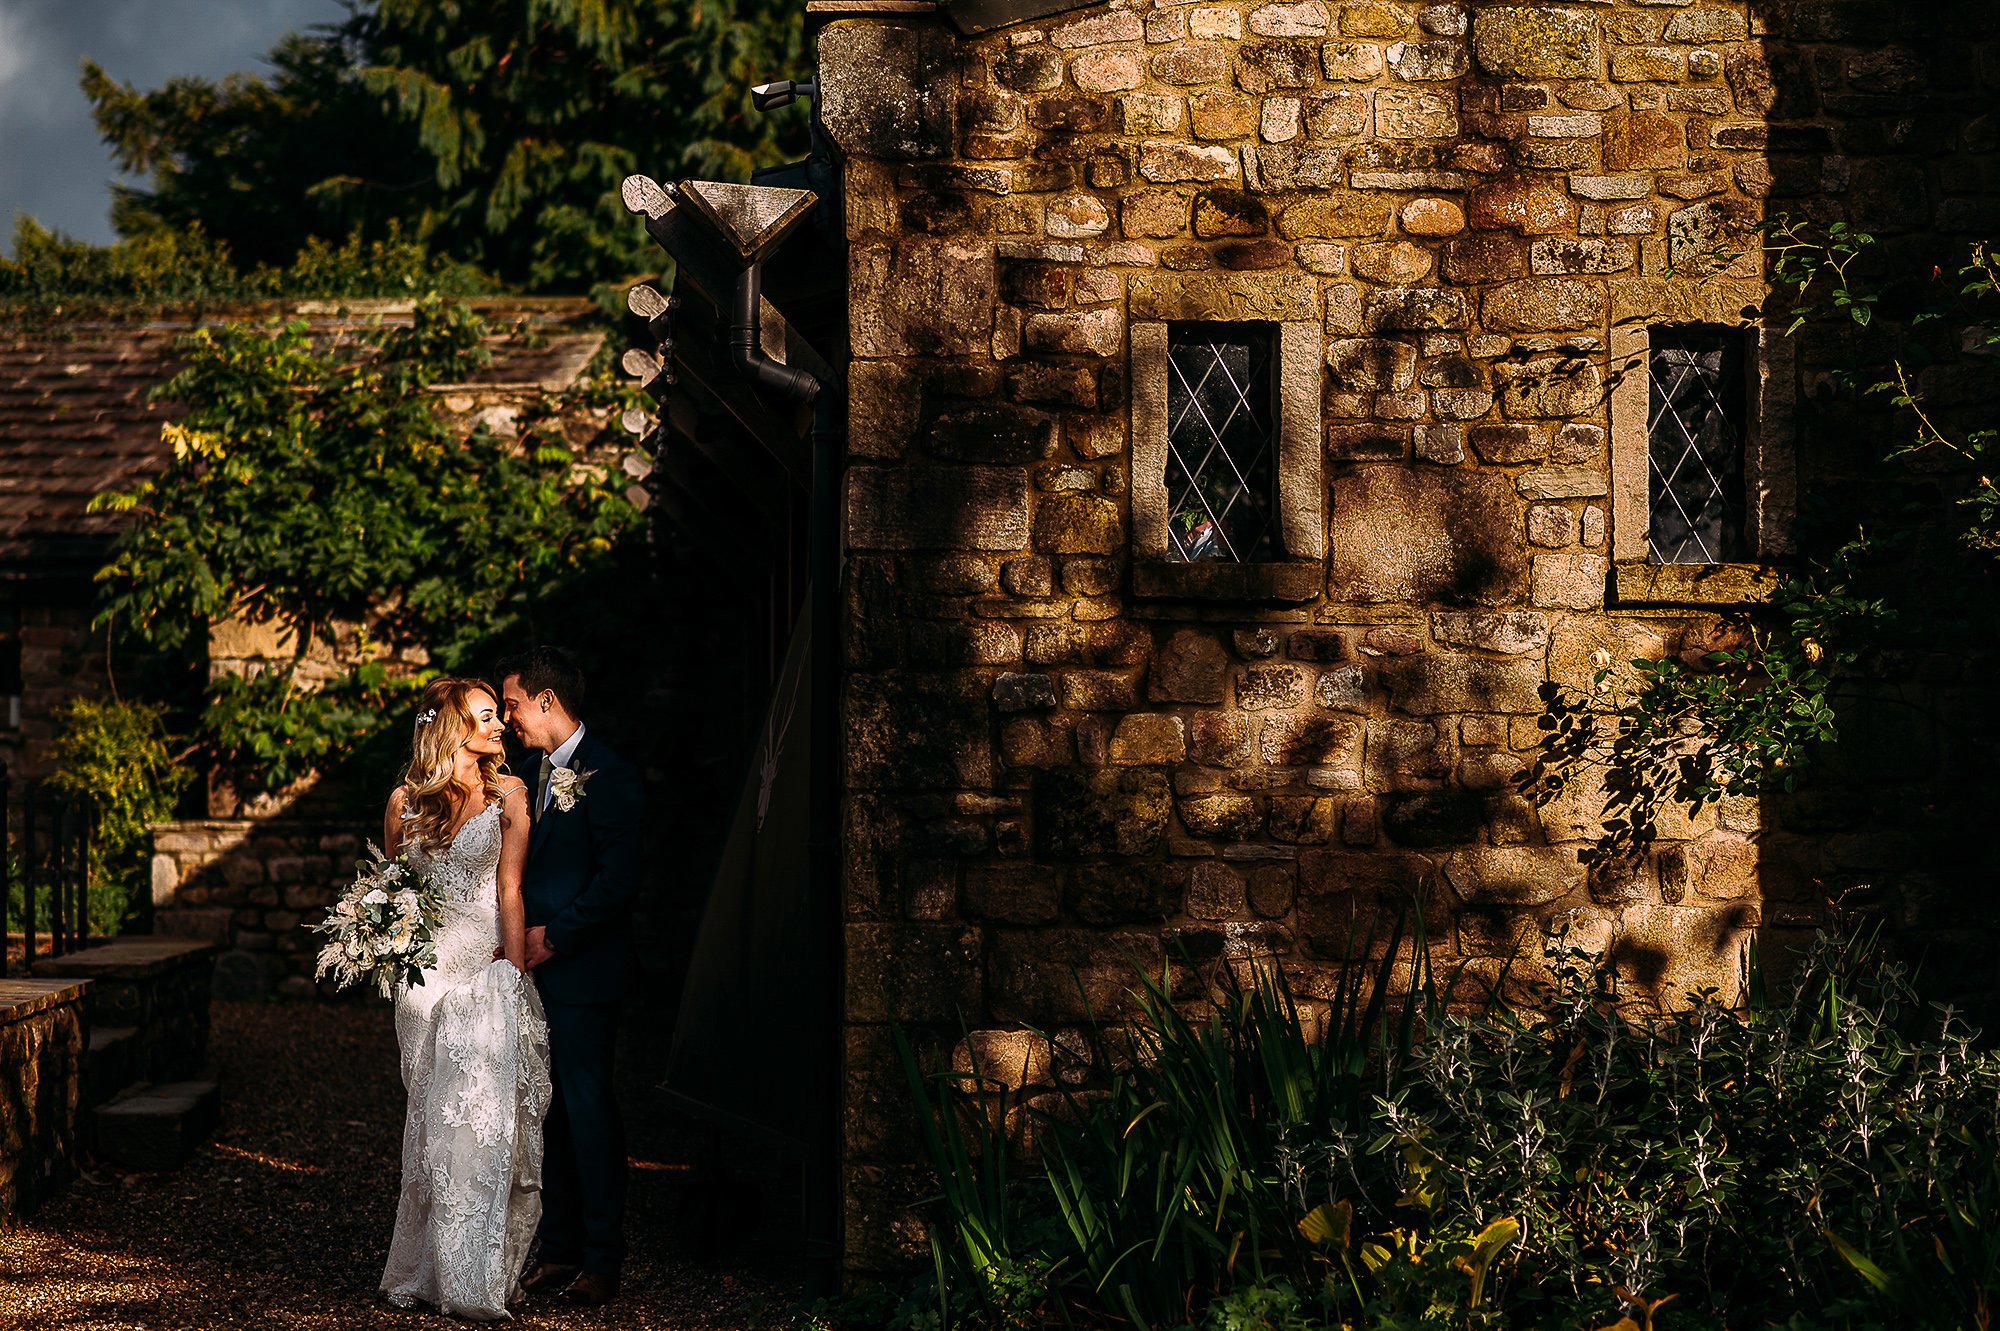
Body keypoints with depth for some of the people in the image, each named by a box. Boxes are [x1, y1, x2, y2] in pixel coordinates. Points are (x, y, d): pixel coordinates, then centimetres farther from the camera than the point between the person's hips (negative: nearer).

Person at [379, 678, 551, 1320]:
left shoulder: (508, 794, 2)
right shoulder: (404, 802, 6)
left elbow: (510, 890, -3)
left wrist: (514, 971, -9)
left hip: (492, 969, -2)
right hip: (427, 972, 2)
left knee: (487, 1115, -8)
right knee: (438, 1117, 4)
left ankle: (480, 1276, -1)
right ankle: (438, 1268, 13)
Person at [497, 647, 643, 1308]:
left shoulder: (608, 775, -14)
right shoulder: (542, 769, 14)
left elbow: (620, 877, -19)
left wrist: (555, 937, -16)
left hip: (581, 972, -9)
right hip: (538, 965, 9)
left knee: (588, 1108, -3)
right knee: (548, 1107, 12)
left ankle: (602, 1260, 5)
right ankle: (559, 1248, 20)